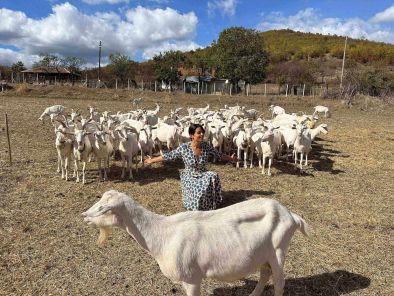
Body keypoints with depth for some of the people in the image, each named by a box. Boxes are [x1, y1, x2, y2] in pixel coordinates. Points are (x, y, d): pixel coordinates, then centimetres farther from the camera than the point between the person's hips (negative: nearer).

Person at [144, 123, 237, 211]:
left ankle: (211, 204, -8)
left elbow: (219, 155, 7)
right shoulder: (184, 148, -15)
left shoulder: (206, 146, -8)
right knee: (198, 191, -31)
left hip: (203, 174, 3)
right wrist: (152, 160, -4)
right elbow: (168, 156, -7)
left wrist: (231, 159, 14)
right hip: (190, 177, -3)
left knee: (213, 177, -29)